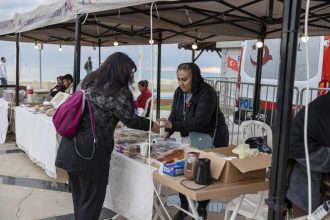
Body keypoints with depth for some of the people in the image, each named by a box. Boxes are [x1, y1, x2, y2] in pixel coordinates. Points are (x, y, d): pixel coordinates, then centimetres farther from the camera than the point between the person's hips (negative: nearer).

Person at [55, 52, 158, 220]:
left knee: (79, 196, 21)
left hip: (70, 147, 8)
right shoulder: (116, 91, -13)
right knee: (91, 200, 7)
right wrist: (152, 125, 10)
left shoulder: (89, 81, 10)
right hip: (90, 152, -8)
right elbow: (130, 119, -5)